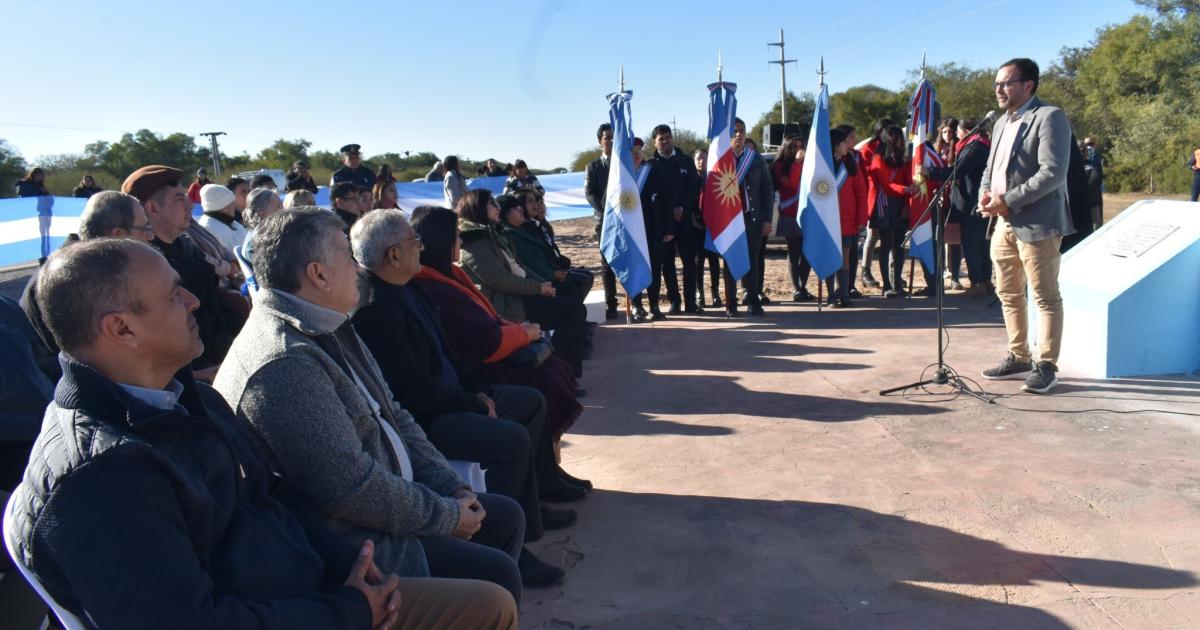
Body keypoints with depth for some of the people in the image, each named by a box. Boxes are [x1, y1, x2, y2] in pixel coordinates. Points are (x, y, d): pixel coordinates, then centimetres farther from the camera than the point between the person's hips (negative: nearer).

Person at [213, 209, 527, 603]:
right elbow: (351, 486, -29)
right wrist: (447, 516, -16)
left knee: (506, 515, 14)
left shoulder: (329, 331, 8)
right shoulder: (285, 365, -27)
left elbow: (392, 416, 12)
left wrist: (453, 489, 2)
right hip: (350, 545, -10)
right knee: (496, 575, -14)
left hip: (387, 501, 10)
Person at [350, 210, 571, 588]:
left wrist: (479, 391, 4)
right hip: (418, 421, -11)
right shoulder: (374, 308, -23)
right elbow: (413, 389, -26)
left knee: (531, 402, 17)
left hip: (447, 398, 11)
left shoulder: (407, 289, 9)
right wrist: (477, 405, -16)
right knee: (511, 438, -28)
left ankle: (525, 504, 24)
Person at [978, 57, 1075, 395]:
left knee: (1045, 298, -1)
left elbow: (1053, 172, -19)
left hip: (1036, 224, -9)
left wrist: (1009, 201, -20)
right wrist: (985, 193, 2)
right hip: (1004, 224, 9)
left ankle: (1046, 366, 6)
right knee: (1009, 295, 15)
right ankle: (1018, 358, 26)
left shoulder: (1050, 117, -10)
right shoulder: (1002, 123, 17)